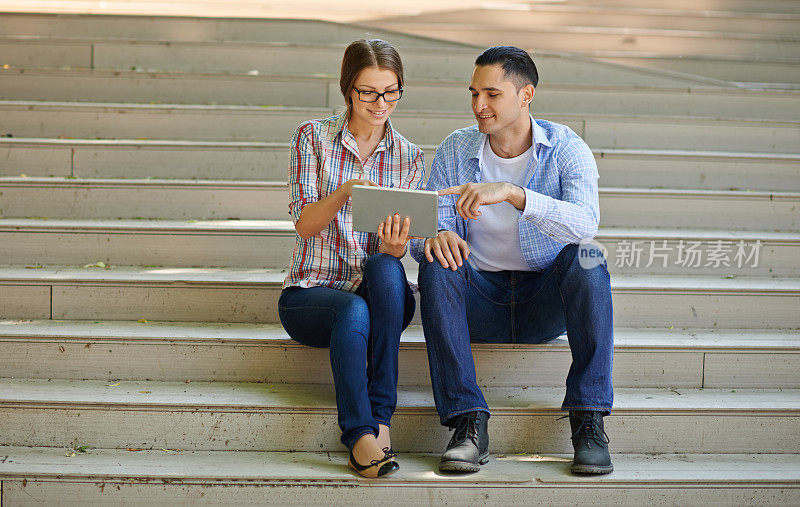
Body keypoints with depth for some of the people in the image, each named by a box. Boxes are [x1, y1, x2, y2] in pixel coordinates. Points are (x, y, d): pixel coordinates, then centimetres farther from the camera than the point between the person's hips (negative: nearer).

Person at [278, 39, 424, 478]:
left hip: (379, 294, 2)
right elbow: (304, 223, -10)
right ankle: (360, 437, -41)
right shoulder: (313, 137, 1)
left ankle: (380, 419, -36)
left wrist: (395, 245, -27)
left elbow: (397, 251, 0)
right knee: (353, 311, -36)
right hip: (311, 292, -2)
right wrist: (347, 190, -30)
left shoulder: (408, 157, 7)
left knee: (385, 268, -34)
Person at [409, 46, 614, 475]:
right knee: (435, 265, -28)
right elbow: (422, 235, -3)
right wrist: (435, 238, -29)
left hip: (546, 303, -1)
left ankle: (587, 419, -28)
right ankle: (468, 423, -30)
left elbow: (585, 223, -27)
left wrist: (510, 192, -39)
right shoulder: (455, 150, 0)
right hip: (481, 302, 1)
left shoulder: (566, 149, -7)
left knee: (586, 257, -30)